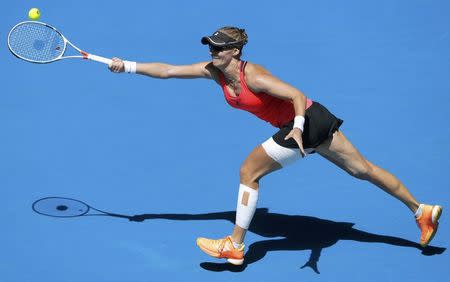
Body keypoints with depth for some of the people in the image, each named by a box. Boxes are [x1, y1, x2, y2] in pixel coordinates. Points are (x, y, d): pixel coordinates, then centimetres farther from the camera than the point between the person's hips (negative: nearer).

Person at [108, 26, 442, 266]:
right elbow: (168, 70, 1)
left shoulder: (253, 76, -24)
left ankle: (235, 245, 3)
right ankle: (422, 210, 20)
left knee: (249, 171, -6)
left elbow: (298, 96, -27)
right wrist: (127, 66, -5)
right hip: (296, 124, 9)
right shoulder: (213, 71, -1)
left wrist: (297, 127, -41)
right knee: (362, 168, 13)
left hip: (307, 120, -9)